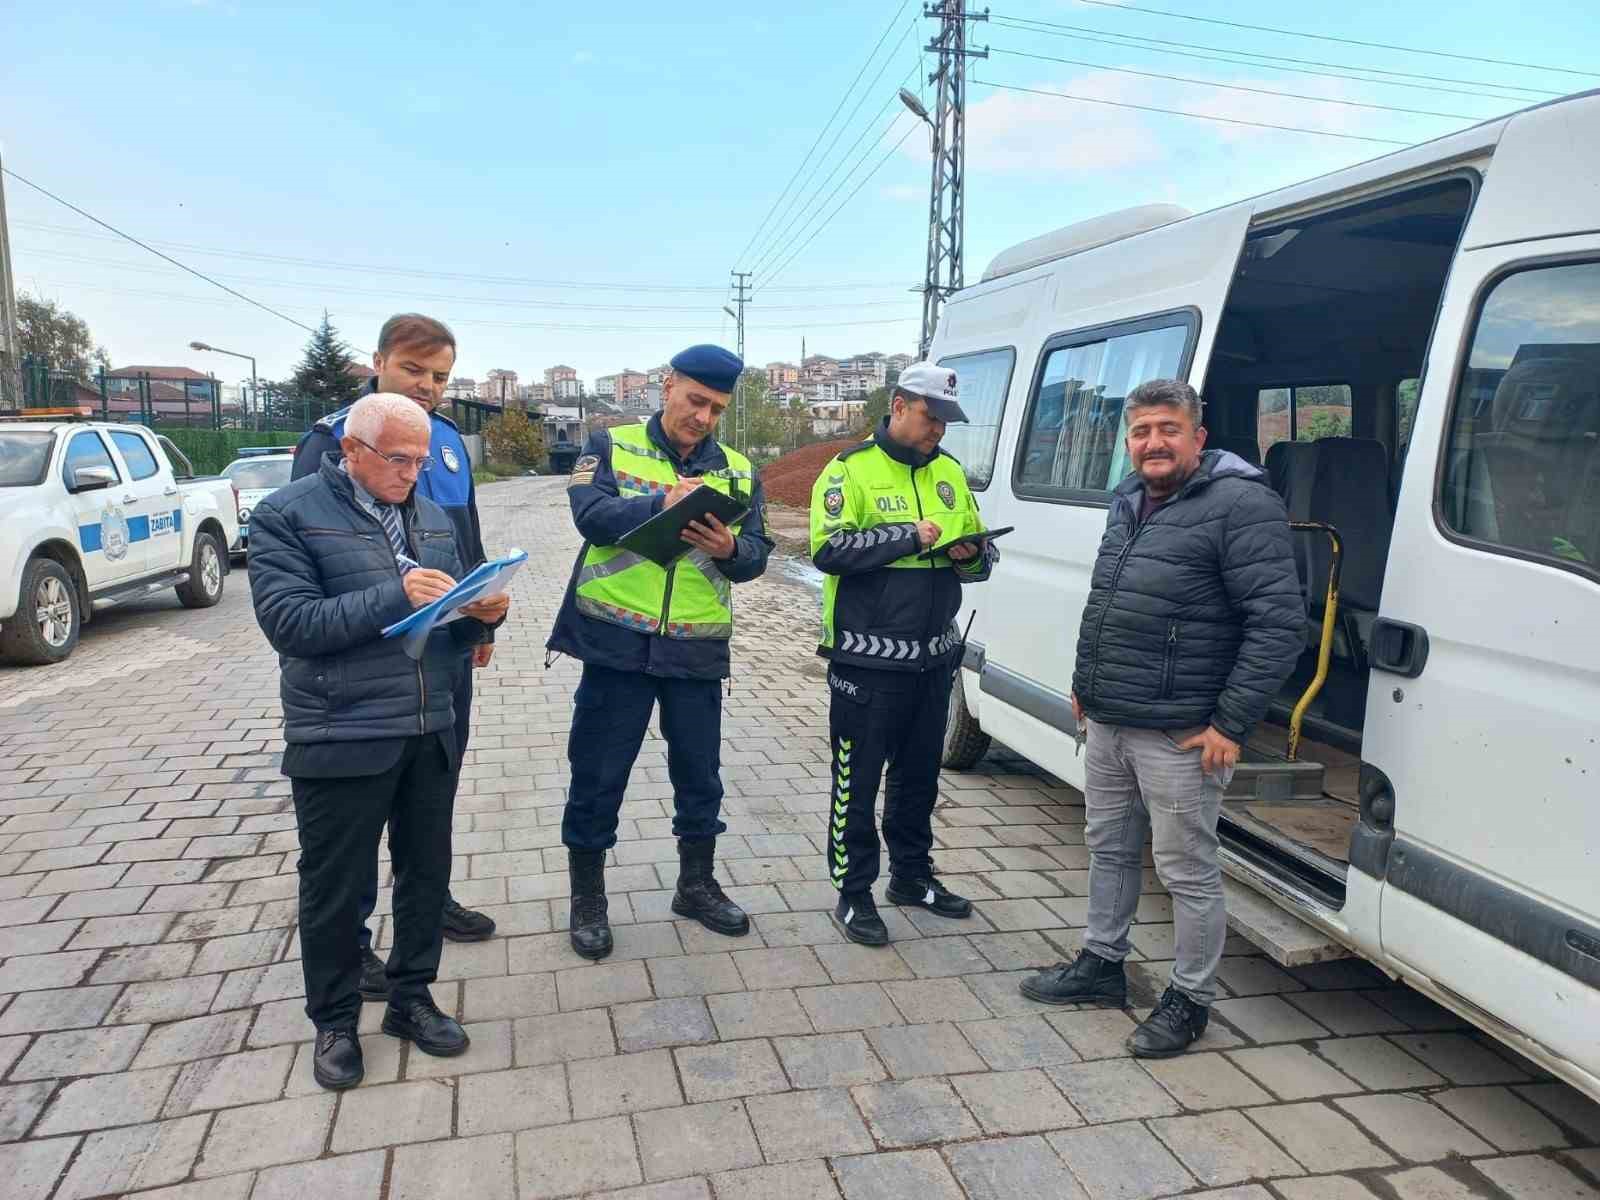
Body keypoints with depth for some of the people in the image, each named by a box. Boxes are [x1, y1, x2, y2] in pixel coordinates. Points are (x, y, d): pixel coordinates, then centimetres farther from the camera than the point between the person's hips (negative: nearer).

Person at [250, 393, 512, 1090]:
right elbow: (288, 621, -17)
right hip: (340, 741, -5)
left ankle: (410, 999, 35)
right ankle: (335, 1021, 30)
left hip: (431, 736, 5)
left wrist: (482, 615, -8)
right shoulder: (287, 516, -6)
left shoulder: (432, 518, 11)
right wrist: (395, 596, -25)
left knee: (426, 873, 15)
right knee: (335, 888, 9)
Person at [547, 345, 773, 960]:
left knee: (700, 772, 13)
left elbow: (756, 555, 4)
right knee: (598, 773, 6)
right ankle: (587, 898, 24)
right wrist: (662, 502, -31)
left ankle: (697, 885, 34)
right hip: (616, 640, -3)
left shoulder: (738, 469, 9)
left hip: (697, 649, 3)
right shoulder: (611, 446, 1)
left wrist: (730, 550, -19)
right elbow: (592, 515, -16)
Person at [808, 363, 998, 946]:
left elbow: (983, 555, 15)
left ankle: (911, 874, 37)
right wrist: (909, 536, -23)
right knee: (858, 780, 4)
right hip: (868, 658, -6)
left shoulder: (950, 471, 11)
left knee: (918, 775, 19)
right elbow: (829, 549, -19)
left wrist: (970, 554, -8)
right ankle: (854, 893, 18)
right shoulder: (851, 468, -8)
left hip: (933, 656, 6)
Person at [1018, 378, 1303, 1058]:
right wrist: (1085, 684, 20)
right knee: (1108, 849, 20)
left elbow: (1280, 623, -19)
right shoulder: (1128, 503, 12)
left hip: (1178, 738, -8)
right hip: (1106, 723, 9)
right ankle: (1101, 965, 38)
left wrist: (1231, 722, -19)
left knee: (1188, 872, 5)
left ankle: (1190, 1000, 23)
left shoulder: (1240, 505, -14)